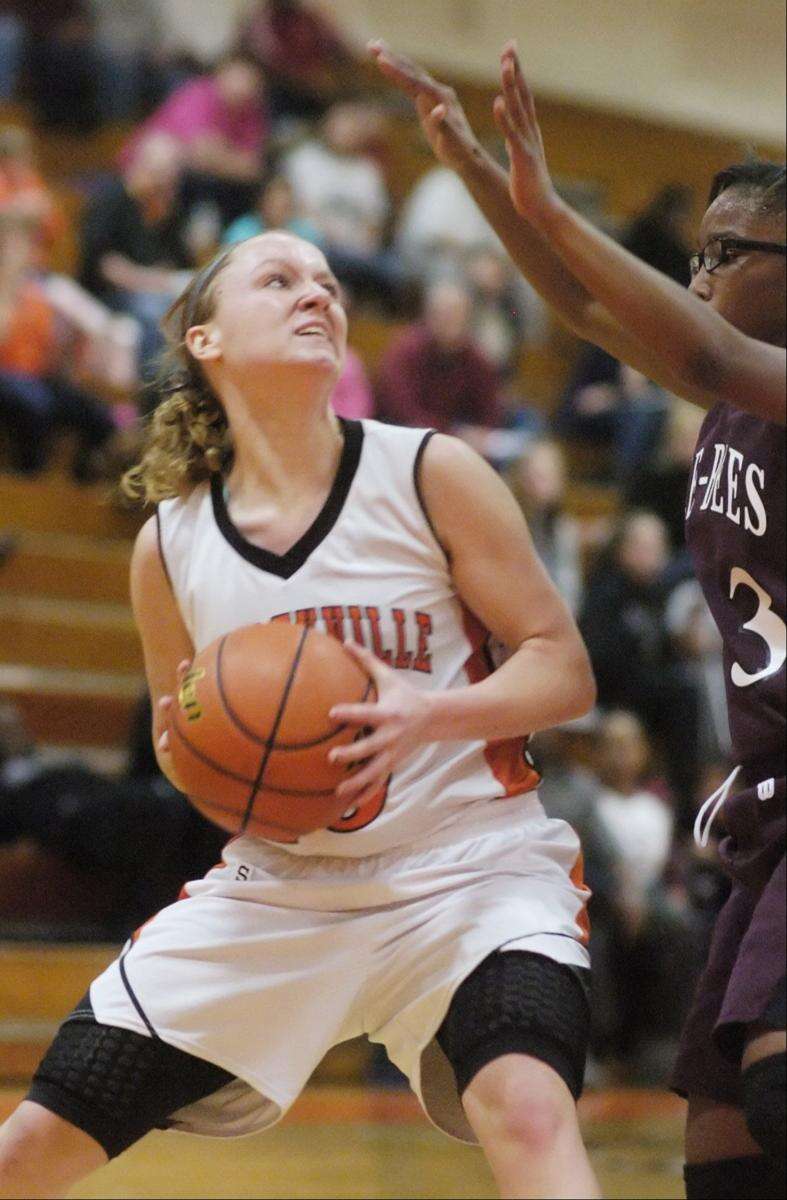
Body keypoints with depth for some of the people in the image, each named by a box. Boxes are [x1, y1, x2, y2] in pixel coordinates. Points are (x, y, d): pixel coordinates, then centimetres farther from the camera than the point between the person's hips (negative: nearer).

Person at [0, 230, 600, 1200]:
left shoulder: (430, 476, -8)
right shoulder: (169, 544, 0)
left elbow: (564, 668, -6)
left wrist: (432, 715, -24)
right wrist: (192, 756, -10)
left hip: (468, 869, -3)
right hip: (277, 889, 3)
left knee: (527, 1114, -34)